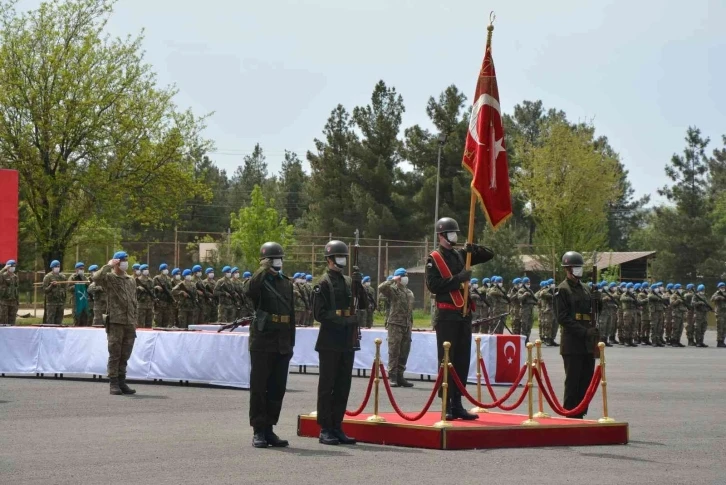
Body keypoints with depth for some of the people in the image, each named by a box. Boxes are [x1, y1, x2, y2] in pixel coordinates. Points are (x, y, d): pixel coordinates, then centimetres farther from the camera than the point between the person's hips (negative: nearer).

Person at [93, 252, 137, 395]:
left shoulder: (131, 280, 17)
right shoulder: (109, 278, -2)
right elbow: (96, 278, -25)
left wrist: (135, 320, 16)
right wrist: (109, 266, -16)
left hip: (129, 324, 5)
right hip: (115, 322, -5)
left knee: (125, 355, 9)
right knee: (115, 354, -2)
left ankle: (122, 382, 16)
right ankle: (114, 384, 3)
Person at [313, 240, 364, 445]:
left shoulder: (348, 282, 14)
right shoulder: (323, 284, -6)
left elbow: (363, 305, 10)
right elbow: (320, 313, -12)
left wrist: (360, 285, -5)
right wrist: (345, 319, -19)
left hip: (347, 342, 7)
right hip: (330, 342, -7)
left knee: (343, 386, 9)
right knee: (327, 386, -2)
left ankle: (337, 427, 15)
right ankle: (325, 430, 1)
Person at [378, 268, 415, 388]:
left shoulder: (409, 293, 18)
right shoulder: (392, 289, -3)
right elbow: (381, 288, -24)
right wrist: (393, 280, -15)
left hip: (407, 327, 7)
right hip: (395, 325, -7)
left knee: (404, 353, 8)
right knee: (394, 352, -6)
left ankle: (400, 376, 15)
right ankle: (392, 377, -4)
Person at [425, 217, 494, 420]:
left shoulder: (460, 255, 14)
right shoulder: (434, 258, -5)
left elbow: (489, 255, 17)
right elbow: (433, 285, -16)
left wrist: (473, 248, -2)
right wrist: (458, 279, -18)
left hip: (464, 314, 7)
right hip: (446, 315, -7)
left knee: (462, 361, 8)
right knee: (447, 361, -4)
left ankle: (457, 404, 13)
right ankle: (446, 406, -3)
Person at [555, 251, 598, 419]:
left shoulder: (585, 289, 18)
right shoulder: (563, 289, -5)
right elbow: (563, 317, -13)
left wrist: (593, 332, 9)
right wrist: (584, 331, -18)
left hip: (587, 343, 7)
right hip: (572, 344, -7)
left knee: (587, 380, 8)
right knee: (573, 381, -5)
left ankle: (580, 414, 14)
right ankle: (570, 416, 0)